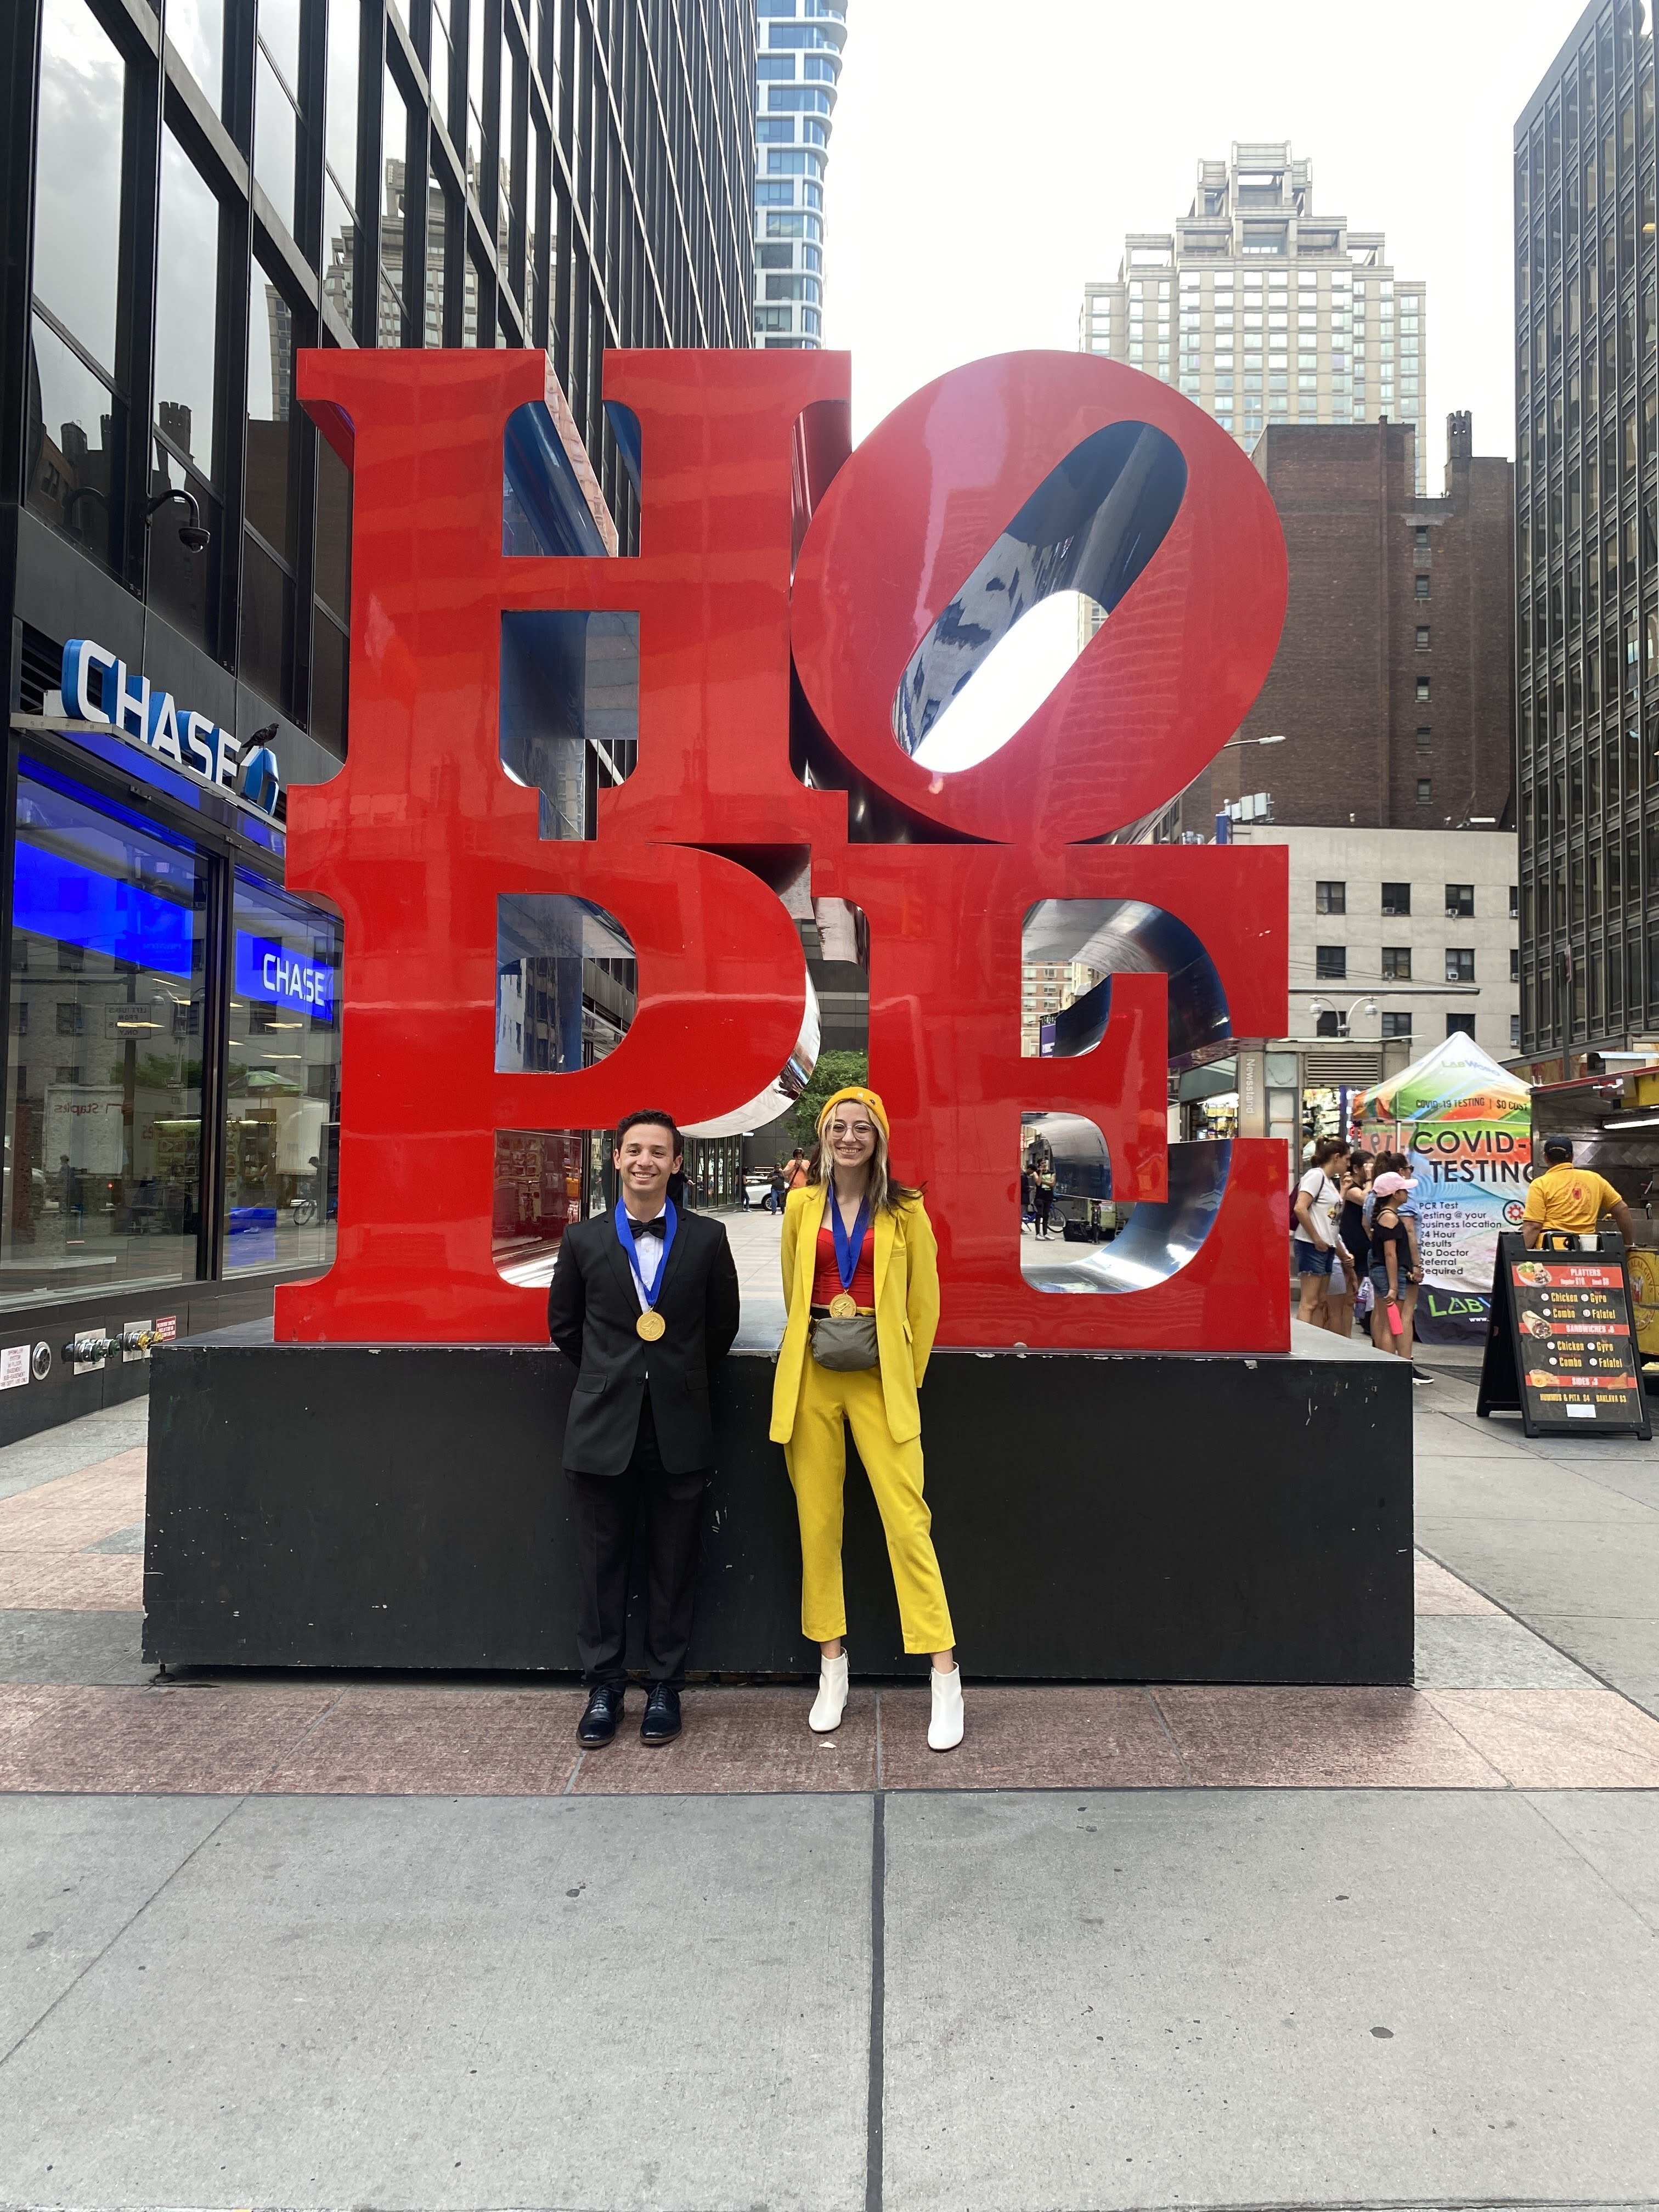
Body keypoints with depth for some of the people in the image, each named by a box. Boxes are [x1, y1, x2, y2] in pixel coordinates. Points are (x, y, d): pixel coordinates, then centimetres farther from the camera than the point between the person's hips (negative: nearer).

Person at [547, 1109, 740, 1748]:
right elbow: (564, 1323, 12)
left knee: (673, 1564, 9)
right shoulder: (584, 1239, 1)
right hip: (604, 1427, 1)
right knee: (601, 1562, 9)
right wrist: (612, 1373, 11)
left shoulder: (706, 1238, -1)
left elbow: (722, 1325, 8)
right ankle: (604, 1685, 24)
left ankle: (665, 1685, 25)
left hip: (679, 1428, 0)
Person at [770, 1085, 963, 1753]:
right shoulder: (802, 1205, 5)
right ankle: (832, 1670, 21)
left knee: (907, 1520, -7)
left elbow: (924, 1300, 5)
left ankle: (945, 1677, 2)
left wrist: (908, 1375, 6)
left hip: (880, 1379, -2)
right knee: (817, 1522, 7)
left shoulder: (905, 1210, -1)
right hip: (813, 1376, 2)